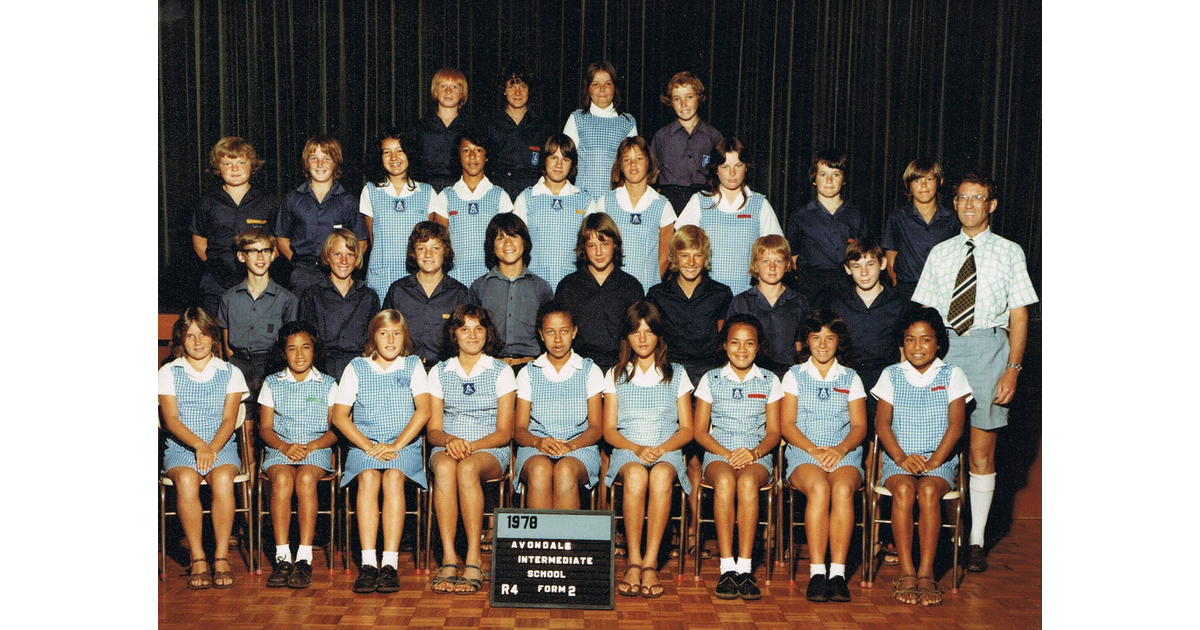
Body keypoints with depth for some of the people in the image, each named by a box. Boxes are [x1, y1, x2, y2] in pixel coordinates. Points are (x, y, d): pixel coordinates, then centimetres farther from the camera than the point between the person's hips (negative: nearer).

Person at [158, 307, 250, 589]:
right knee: (186, 479, -34)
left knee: (222, 478, -34)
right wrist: (198, 445, -18)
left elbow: (229, 420, 3)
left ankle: (222, 557, -30)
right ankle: (198, 560, -29)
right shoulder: (168, 373, 11)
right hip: (181, 447, 0)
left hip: (222, 446, 0)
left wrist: (212, 448, -16)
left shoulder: (230, 373, 12)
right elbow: (170, 420, 0)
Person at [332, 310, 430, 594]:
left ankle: (390, 563, -36)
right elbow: (339, 415, 5)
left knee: (393, 476, -33)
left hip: (405, 445, 0)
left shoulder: (413, 366, 11)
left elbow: (423, 410, 0)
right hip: (364, 444, 1)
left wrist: (396, 445, -13)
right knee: (368, 477, -32)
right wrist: (368, 446, -10)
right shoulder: (356, 368, 11)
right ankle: (368, 563, -35)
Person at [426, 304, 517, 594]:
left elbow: (504, 432, 1)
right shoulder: (439, 372, 13)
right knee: (444, 467, -36)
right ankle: (448, 558, -38)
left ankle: (474, 560, -36)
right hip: (447, 446, 2)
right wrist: (449, 440, -15)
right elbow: (433, 429, 9)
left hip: (489, 450, -2)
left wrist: (472, 445, -17)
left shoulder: (502, 372, 7)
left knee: (467, 468, -37)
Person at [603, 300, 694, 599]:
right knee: (635, 475, -37)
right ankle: (634, 560, -34)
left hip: (667, 450, 0)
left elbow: (687, 429, 10)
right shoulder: (616, 375, 17)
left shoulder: (676, 374, 15)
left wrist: (660, 449, -10)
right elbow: (609, 430, 10)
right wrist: (636, 448, -10)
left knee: (661, 475, -38)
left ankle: (650, 562, -37)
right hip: (627, 451, 0)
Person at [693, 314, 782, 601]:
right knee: (725, 480, -36)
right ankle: (727, 567, -36)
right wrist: (726, 453, -11)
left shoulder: (770, 381, 11)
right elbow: (700, 431, 7)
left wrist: (753, 452, -13)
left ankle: (745, 567, -35)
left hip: (757, 455, 0)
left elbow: (773, 432, 8)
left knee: (747, 481, -36)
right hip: (718, 453, 0)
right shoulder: (711, 380, 10)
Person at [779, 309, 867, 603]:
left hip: (844, 453, 1)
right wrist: (813, 449, -12)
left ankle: (838, 572, -35)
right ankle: (816, 572, -35)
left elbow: (859, 426, 10)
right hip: (803, 453, -1)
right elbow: (786, 424, 5)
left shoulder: (850, 378, 19)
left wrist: (840, 449, -11)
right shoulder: (794, 375, 15)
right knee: (818, 488, -35)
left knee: (843, 488, -34)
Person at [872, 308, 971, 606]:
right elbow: (882, 422, 3)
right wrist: (901, 458, -14)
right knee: (903, 489, -32)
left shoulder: (952, 375, 8)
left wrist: (934, 461, -14)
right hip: (898, 459, 1)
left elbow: (955, 425, 0)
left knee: (929, 490, -33)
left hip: (940, 460, -1)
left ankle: (926, 573, -30)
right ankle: (906, 573, -29)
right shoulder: (892, 375, 10)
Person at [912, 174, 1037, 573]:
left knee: (982, 450, 1)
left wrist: (1013, 368, -7)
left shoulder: (1009, 253, 5)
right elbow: (924, 313, 13)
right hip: (942, 347, 2)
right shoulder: (940, 253, 13)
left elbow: (1019, 317, 2)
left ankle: (976, 541, 9)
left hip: (988, 347, -2)